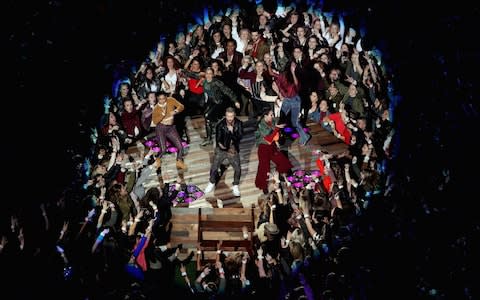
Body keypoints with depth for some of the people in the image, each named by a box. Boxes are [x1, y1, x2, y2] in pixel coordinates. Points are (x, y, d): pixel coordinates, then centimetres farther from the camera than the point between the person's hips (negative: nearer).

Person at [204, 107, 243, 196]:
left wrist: (232, 131, -30)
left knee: (238, 169, 1)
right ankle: (212, 183, 34)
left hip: (234, 150, 1)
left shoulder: (238, 124, -12)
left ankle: (235, 186, 26)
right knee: (214, 168, 6)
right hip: (221, 150, -1)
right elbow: (218, 140, -14)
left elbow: (239, 137, -19)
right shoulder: (220, 125, -18)